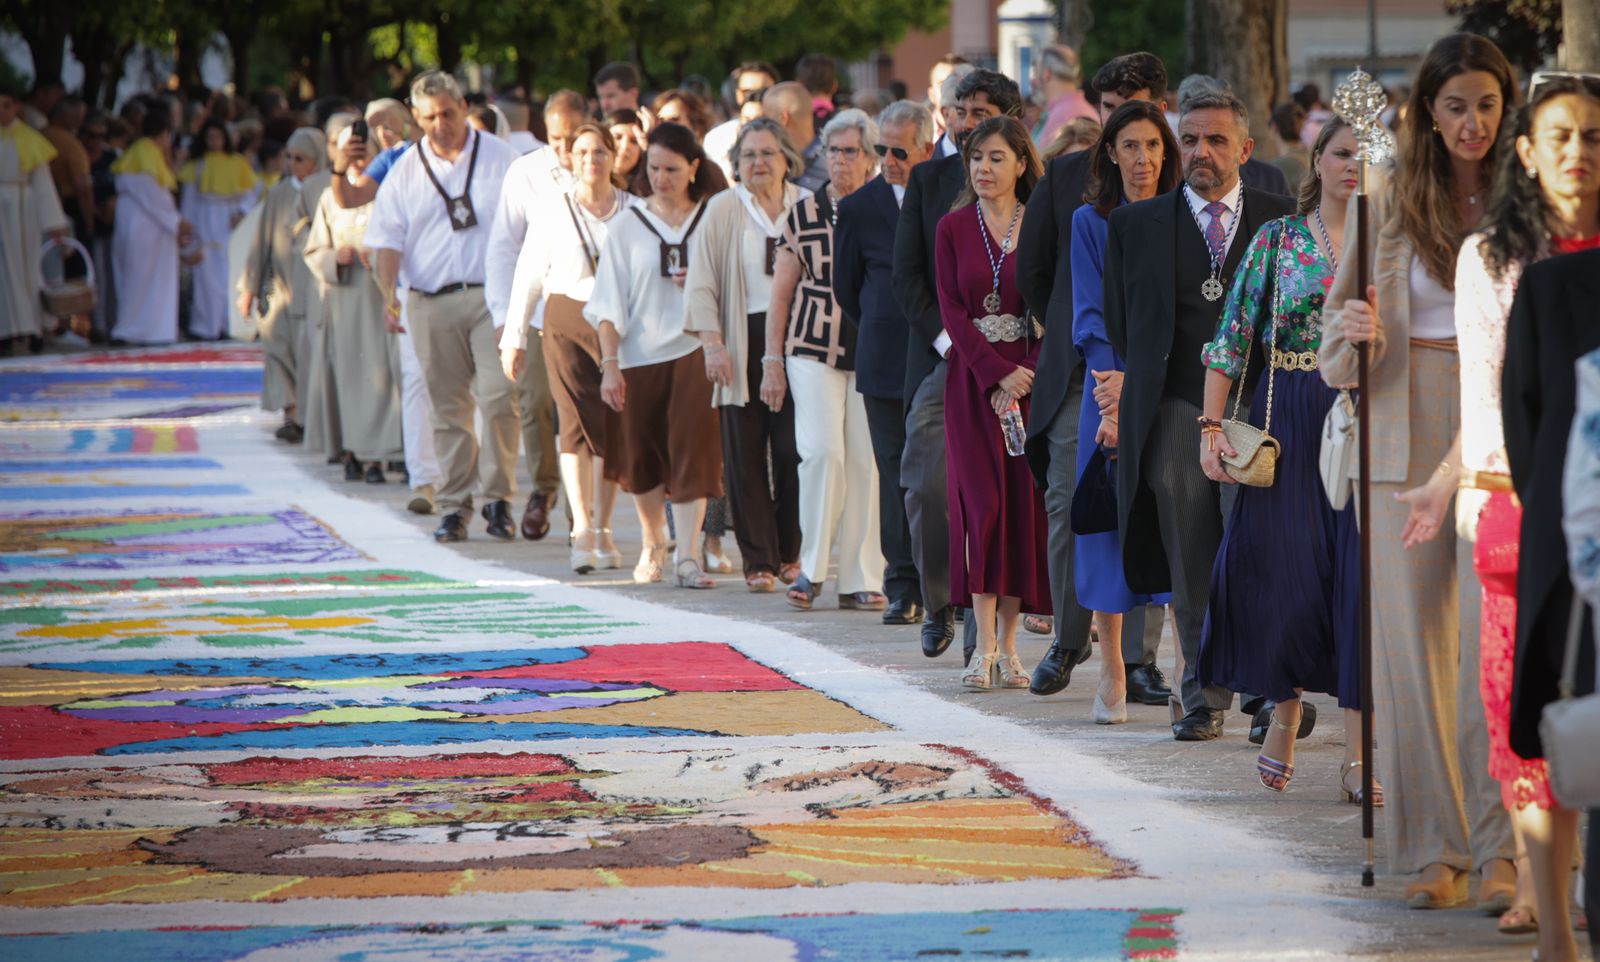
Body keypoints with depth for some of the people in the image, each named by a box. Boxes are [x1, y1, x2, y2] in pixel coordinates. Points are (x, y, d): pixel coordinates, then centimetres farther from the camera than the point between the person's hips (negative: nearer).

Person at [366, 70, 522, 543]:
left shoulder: (499, 157, 6)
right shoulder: (406, 170, 10)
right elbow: (388, 237, 6)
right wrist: (387, 292, -10)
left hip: (491, 295, -2)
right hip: (431, 303, 2)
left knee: (497, 395, -14)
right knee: (448, 406, 4)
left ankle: (497, 498, -4)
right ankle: (454, 507, 9)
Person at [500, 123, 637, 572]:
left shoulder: (634, 210, 6)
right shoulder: (552, 208, 5)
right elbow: (528, 274, 8)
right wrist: (513, 336, 6)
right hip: (566, 320, -1)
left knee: (613, 426, 0)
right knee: (578, 421, -11)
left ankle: (602, 530, 9)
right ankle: (582, 528, -16)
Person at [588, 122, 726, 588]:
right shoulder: (628, 226, 6)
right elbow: (610, 303, 4)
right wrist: (609, 364, -4)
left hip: (694, 352, -2)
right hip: (639, 355, 2)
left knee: (692, 450, -12)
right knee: (642, 458, 9)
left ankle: (687, 556, -11)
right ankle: (653, 545, 32)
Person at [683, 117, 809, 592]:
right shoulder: (722, 210, 4)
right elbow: (702, 283, 1)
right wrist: (713, 345, -8)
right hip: (744, 340, -1)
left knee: (794, 448, -5)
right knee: (746, 453, -1)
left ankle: (791, 553, 9)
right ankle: (759, 560, 4)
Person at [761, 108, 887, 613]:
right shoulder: (803, 214, 6)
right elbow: (781, 292, 9)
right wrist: (772, 361, 5)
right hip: (813, 350, -1)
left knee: (867, 463, -2)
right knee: (822, 450, -14)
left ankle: (862, 580, 5)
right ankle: (812, 568, -3)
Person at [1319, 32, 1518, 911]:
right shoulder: (1387, 197, 6)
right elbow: (1336, 351, 10)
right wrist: (1353, 331, -14)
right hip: (1405, 434, 2)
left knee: (1495, 637, -10)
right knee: (1410, 643, 2)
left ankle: (1499, 848, -5)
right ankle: (1434, 847, 9)